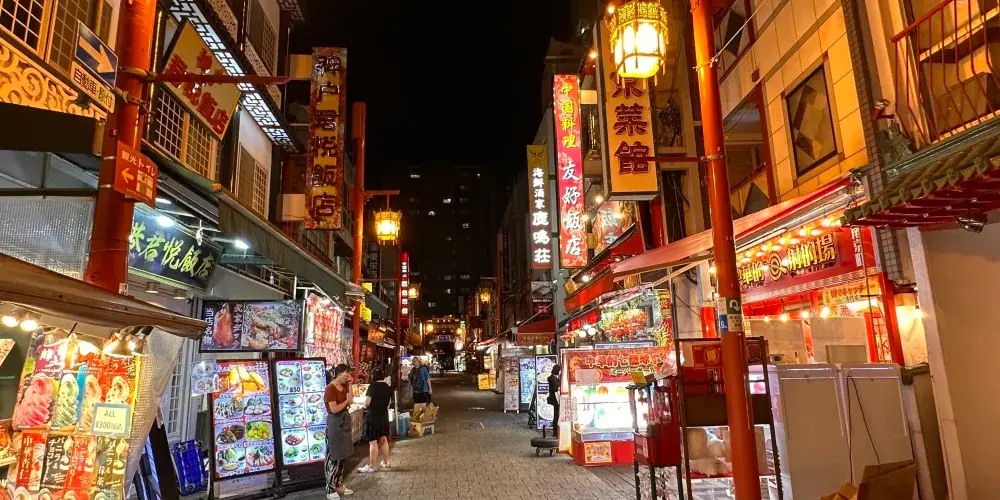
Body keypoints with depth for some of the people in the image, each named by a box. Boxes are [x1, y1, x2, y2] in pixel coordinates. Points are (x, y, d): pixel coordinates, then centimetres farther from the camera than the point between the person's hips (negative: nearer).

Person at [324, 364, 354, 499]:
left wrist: (349, 385, -6)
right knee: (333, 456, -1)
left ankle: (338, 485, 26)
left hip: (344, 421, 9)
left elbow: (350, 401, -3)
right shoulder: (330, 388, -19)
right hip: (334, 423, -9)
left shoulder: (344, 386, 6)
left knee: (342, 455, 15)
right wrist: (345, 402, -8)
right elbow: (334, 409, -22)